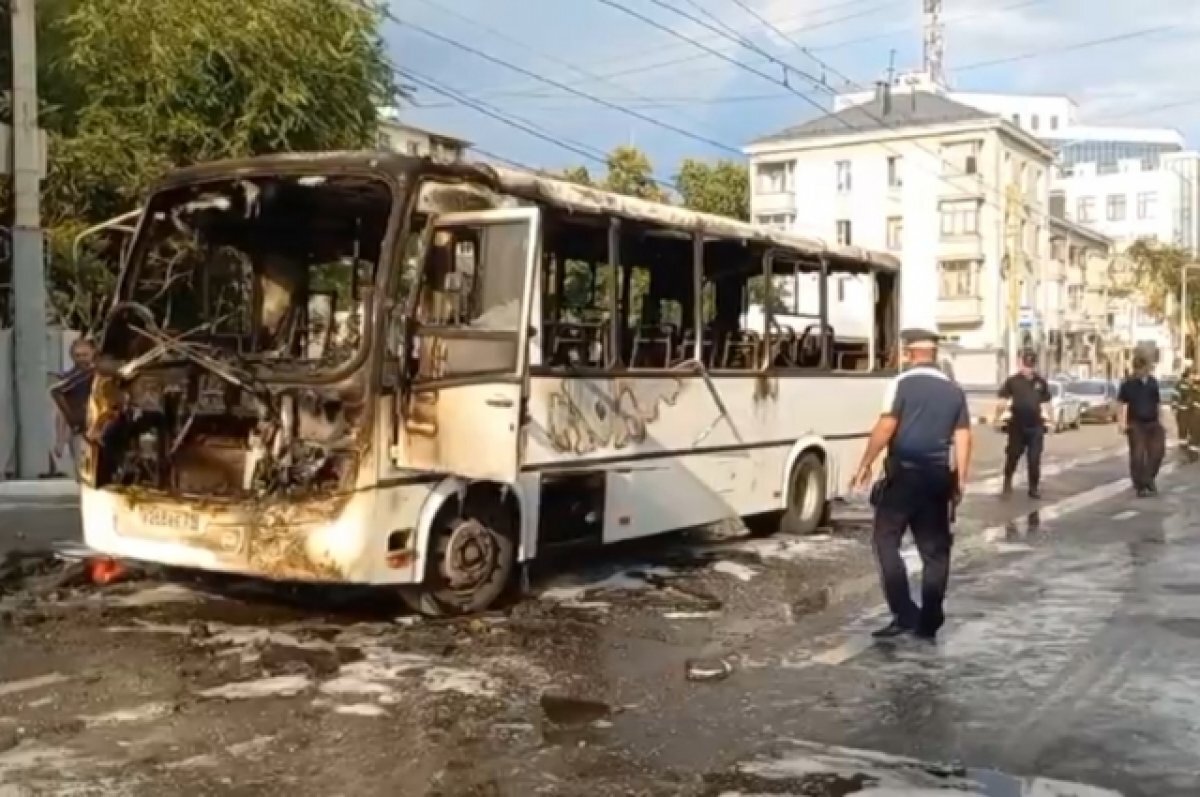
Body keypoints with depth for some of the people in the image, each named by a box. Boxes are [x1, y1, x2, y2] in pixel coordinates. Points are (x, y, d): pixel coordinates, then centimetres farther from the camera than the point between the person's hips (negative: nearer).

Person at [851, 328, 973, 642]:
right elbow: (962, 437, 7)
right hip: (938, 475, 5)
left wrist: (865, 464, -6)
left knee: (887, 541, 4)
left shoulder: (902, 383, -5)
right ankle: (928, 623, 13)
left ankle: (905, 615, -5)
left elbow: (886, 427, -13)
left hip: (904, 472, -5)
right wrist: (960, 479, 10)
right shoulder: (954, 391, 11)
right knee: (935, 550, 10)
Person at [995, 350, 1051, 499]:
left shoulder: (1041, 382, 7)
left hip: (1036, 427, 2)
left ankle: (1034, 488, 10)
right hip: (1017, 426, -1)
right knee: (1012, 456, 5)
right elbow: (1003, 401, -2)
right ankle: (1007, 483, 22)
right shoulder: (1012, 381, -1)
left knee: (1034, 459, 2)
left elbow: (1046, 403, 14)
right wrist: (997, 418, -9)